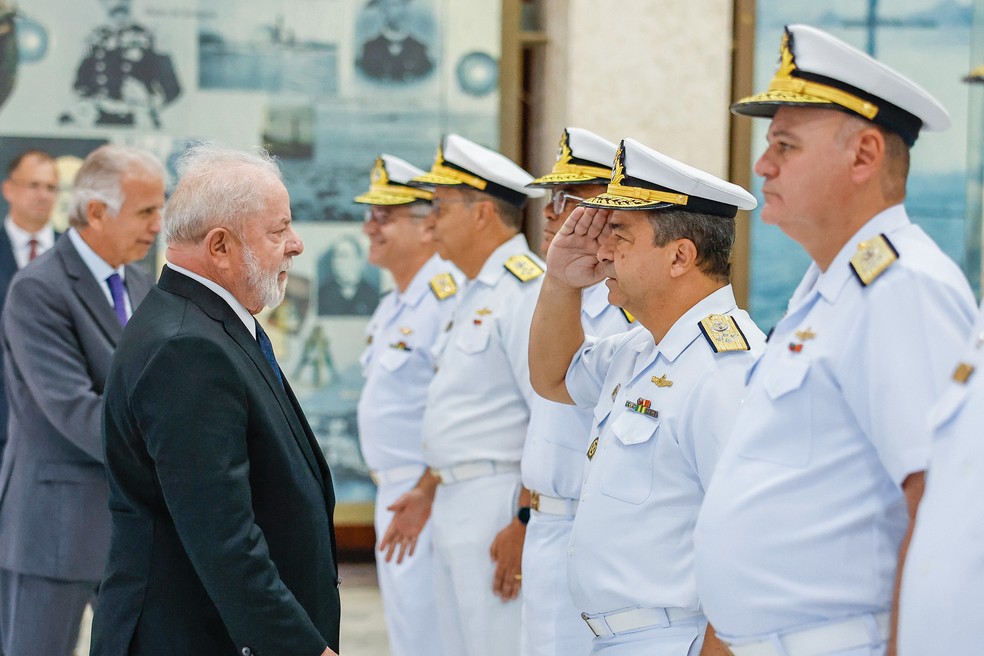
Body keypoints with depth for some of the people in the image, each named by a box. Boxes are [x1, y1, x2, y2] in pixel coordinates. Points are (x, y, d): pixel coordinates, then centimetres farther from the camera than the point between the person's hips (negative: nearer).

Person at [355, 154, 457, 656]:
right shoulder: (394, 304, 15)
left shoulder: (447, 296, -17)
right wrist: (395, 496, 16)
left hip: (427, 498, -10)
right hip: (396, 493, 10)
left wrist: (425, 494, -22)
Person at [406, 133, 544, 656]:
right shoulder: (475, 295, 18)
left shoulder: (525, 289, -14)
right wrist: (427, 491, 22)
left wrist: (525, 524, -23)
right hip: (454, 506, 10)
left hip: (497, 507, -10)